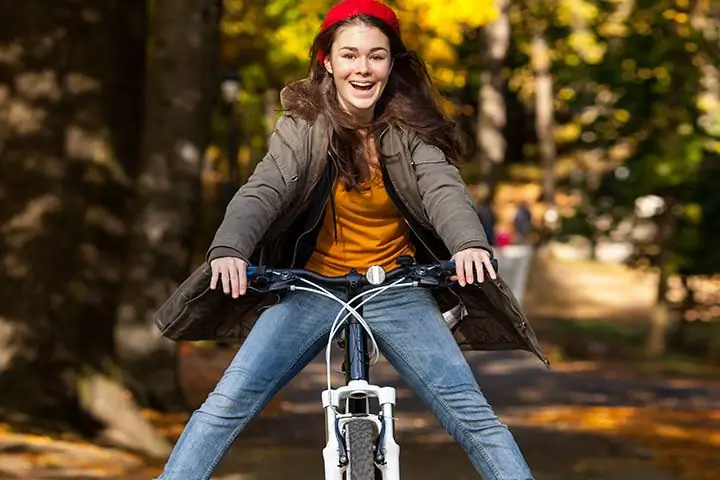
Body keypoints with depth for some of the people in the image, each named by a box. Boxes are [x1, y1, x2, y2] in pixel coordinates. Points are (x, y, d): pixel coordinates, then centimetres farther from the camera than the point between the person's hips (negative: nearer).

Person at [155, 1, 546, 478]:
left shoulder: (409, 130, -5)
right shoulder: (303, 127, -7)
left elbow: (443, 187, -21)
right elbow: (263, 190, -21)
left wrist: (470, 243, -44)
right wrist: (229, 249, -43)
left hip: (397, 292, 0)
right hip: (313, 289, 0)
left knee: (471, 413, -12)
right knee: (227, 404, -14)